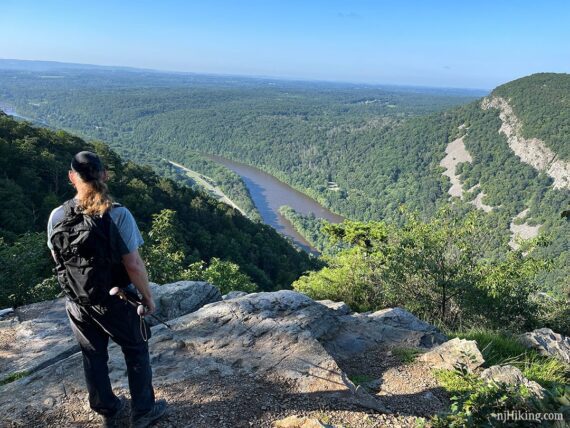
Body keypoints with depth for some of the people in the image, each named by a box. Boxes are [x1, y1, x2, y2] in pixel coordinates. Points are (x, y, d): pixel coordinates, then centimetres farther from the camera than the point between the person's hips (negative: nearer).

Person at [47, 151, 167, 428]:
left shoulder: (57, 217, -9)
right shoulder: (118, 215, -22)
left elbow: (58, 261, 3)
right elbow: (133, 265, -21)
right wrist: (148, 298, -6)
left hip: (77, 303, 4)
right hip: (116, 302, -4)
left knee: (93, 357, 21)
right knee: (136, 353, 17)